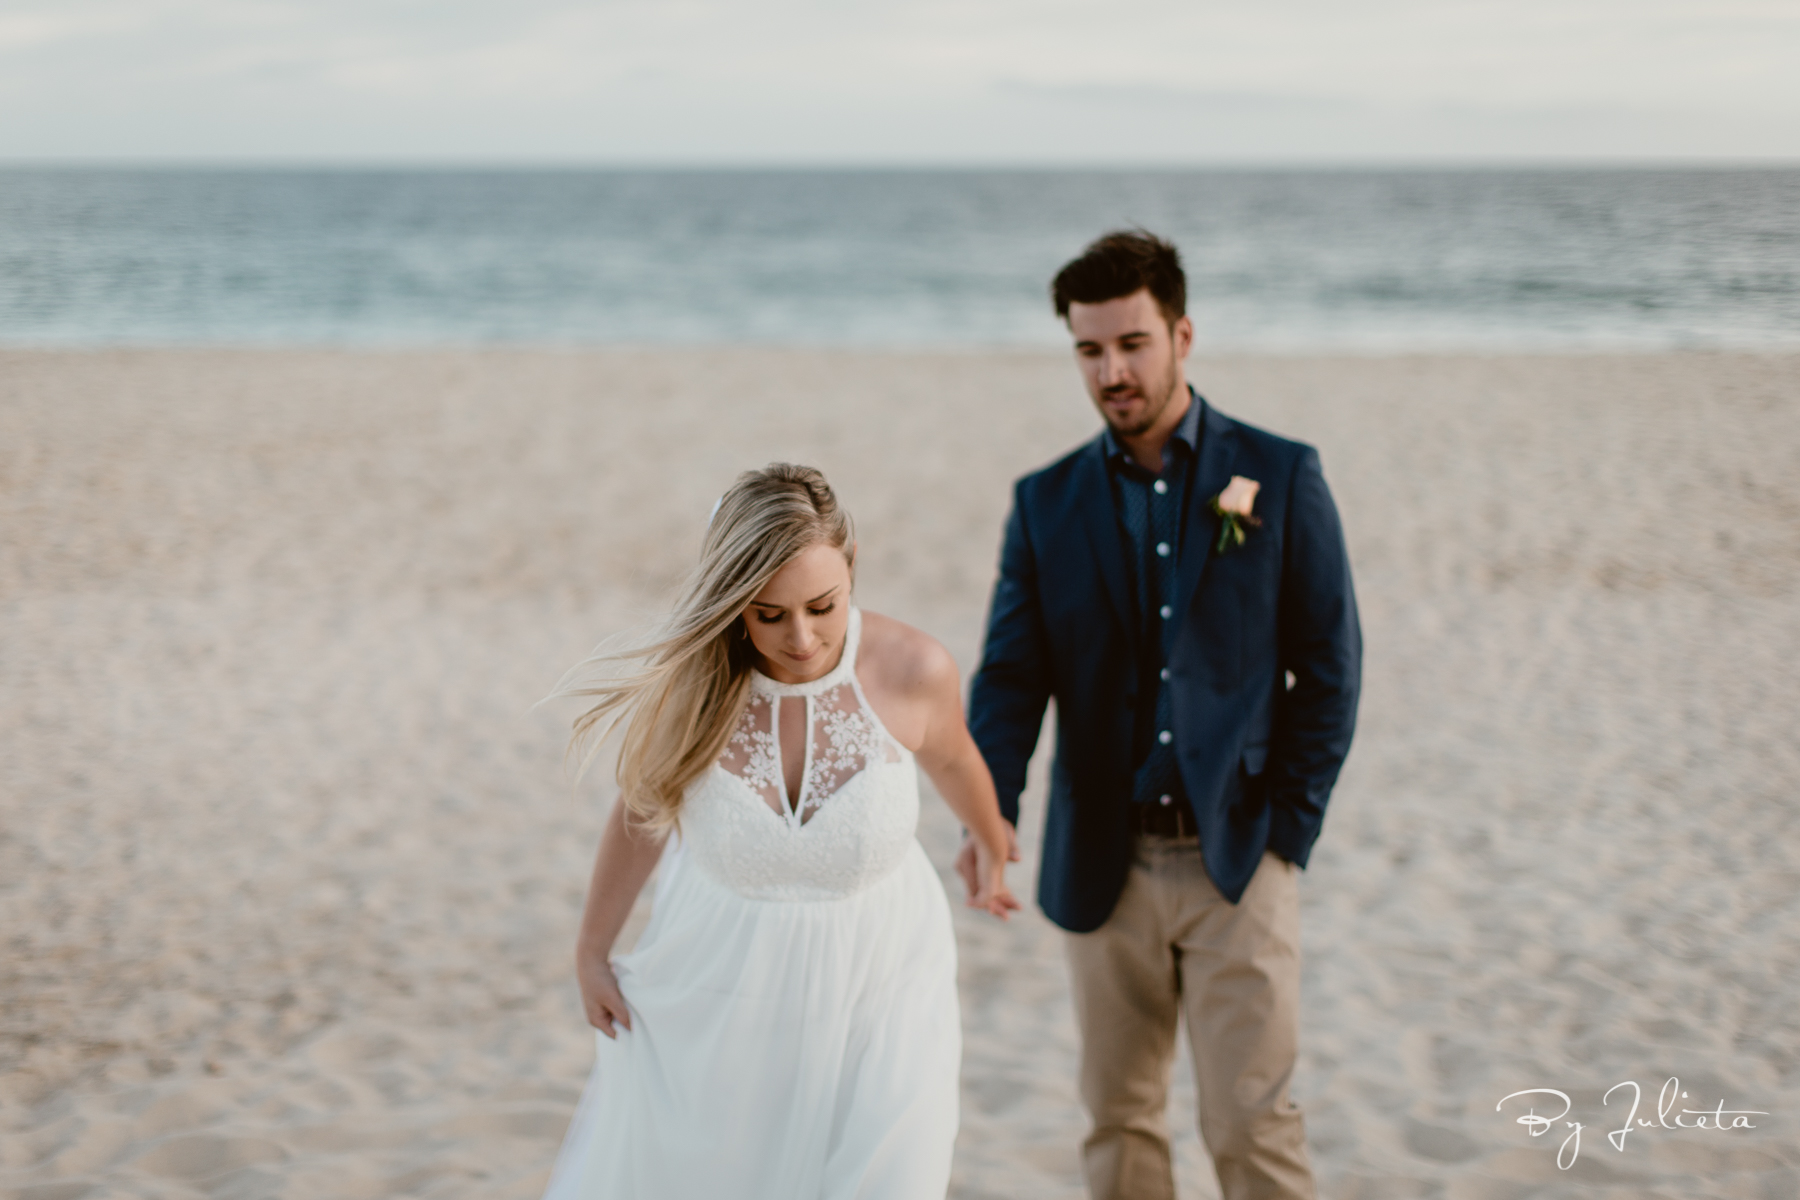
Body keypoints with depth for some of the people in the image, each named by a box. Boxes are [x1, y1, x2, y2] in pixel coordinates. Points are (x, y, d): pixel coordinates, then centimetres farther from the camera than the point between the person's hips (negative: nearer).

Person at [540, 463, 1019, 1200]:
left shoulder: (911, 670, -20)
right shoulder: (687, 685, -19)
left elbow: (953, 762, 4)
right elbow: (640, 815, 1)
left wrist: (992, 851, 23)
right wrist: (591, 952, 13)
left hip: (876, 987, 0)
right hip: (719, 996, 1)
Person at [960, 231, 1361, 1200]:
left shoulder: (1280, 476, -1)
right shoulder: (1046, 502, 5)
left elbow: (1328, 666, -1)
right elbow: (1010, 676, -1)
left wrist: (1288, 831, -6)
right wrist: (988, 816, -18)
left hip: (1237, 860, -2)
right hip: (1104, 866, 3)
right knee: (1119, 1120, 11)